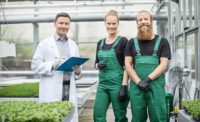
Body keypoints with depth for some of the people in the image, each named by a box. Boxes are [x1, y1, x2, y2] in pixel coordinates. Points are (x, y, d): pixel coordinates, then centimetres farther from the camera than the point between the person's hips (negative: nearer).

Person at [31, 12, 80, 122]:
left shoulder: (73, 45, 16)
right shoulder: (45, 43, 3)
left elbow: (77, 68, 18)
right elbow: (35, 65, -3)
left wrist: (77, 70, -4)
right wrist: (52, 65, -17)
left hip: (69, 90, 4)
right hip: (51, 92, -4)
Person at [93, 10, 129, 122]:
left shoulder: (123, 41, -5)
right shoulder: (100, 43, 11)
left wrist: (124, 87, -17)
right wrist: (98, 65, -6)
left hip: (117, 84, -5)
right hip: (102, 84, 5)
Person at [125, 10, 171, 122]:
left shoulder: (162, 41, 8)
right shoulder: (132, 43, 13)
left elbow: (164, 64, -2)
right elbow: (128, 65, 4)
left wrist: (148, 79, -14)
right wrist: (138, 81, -11)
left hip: (156, 86, -1)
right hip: (136, 86, 2)